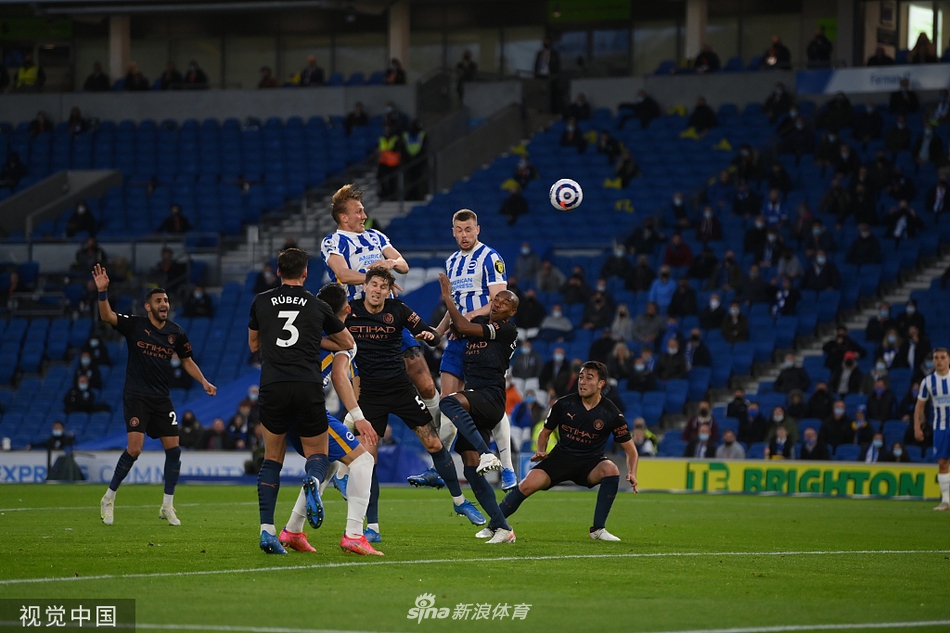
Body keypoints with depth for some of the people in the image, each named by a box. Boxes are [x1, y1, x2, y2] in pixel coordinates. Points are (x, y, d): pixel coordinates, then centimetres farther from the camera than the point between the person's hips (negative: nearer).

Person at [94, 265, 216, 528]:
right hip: (136, 395, -4)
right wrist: (102, 291, -34)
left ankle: (167, 506, 13)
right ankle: (109, 498, 2)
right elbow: (107, 316, -19)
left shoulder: (176, 333, 4)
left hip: (161, 398, 4)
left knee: (173, 448, -1)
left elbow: (187, 361, 17)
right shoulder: (135, 325, -6)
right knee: (135, 448, -16)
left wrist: (204, 382, 4)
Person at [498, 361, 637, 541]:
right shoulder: (564, 404, -8)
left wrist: (632, 474, -21)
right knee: (528, 485, -21)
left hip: (591, 462, -1)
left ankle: (598, 530, -21)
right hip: (562, 457, 1)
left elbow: (630, 449, -4)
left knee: (611, 470, -33)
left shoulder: (611, 414, -11)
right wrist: (541, 452, -9)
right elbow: (545, 432, 10)